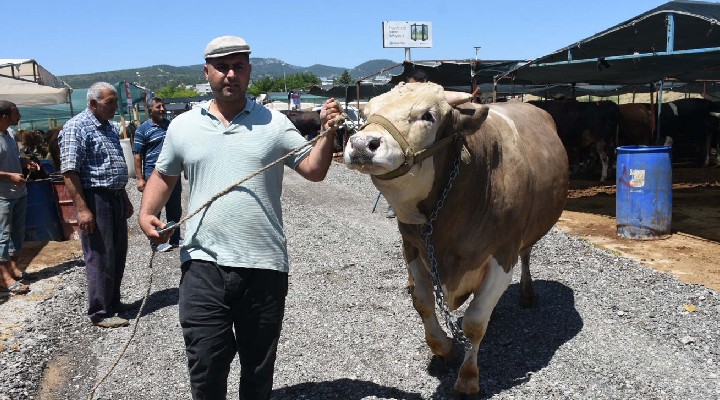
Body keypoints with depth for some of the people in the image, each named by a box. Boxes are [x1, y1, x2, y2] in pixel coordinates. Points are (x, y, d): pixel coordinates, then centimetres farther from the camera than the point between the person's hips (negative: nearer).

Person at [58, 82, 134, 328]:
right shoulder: (76, 127, -12)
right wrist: (82, 208, -23)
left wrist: (125, 199, 24)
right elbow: (70, 171, -18)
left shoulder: (109, 127, 16)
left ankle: (113, 301, 29)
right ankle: (100, 312, 8)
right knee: (100, 258, -2)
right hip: (95, 199, -9)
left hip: (116, 198, 9)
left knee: (118, 254, 15)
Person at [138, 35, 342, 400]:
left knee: (259, 365, 15)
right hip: (203, 265, 1)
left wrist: (328, 134, -14)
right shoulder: (183, 126, 6)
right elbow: (163, 175, 17)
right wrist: (147, 214, 1)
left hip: (265, 266, 0)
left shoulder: (274, 123, 1)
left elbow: (314, 170, 1)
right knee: (205, 364, 5)